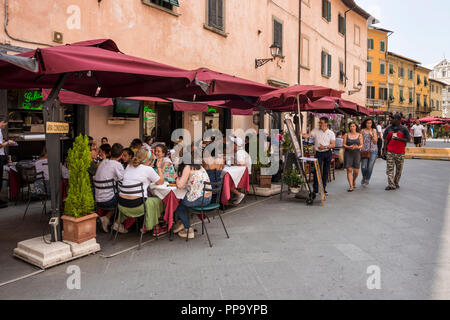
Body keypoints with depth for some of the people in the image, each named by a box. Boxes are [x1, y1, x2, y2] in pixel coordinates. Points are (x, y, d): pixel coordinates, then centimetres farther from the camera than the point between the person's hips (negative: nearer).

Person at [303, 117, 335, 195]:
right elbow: (308, 135, -10)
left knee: (326, 171, 7)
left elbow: (333, 145, -3)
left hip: (328, 153, 1)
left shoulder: (331, 133, 3)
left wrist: (325, 147, -18)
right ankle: (315, 189, -3)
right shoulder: (315, 131, 3)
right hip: (319, 153, -1)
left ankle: (323, 189, 17)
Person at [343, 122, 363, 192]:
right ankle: (351, 186, -7)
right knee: (349, 170, -8)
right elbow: (344, 144, 3)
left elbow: (361, 145, 5)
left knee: (356, 170, 1)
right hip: (348, 153, -1)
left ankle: (354, 181, 33)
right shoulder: (346, 135, 7)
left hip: (356, 153, 1)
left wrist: (358, 147, -16)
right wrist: (349, 147, -16)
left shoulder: (359, 135, 8)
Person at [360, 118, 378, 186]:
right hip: (364, 151, 0)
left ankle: (367, 180, 13)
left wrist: (372, 135, -12)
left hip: (373, 150, 0)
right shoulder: (362, 131, 6)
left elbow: (375, 141, 3)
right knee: (363, 167, -7)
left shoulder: (374, 130, 7)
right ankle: (364, 178, 23)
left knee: (370, 167, -7)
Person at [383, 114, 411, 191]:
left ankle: (396, 183, 22)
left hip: (400, 153, 0)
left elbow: (408, 139, -1)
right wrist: (384, 150, 1)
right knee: (389, 168, -6)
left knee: (399, 169, 8)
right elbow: (385, 140, 8)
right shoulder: (388, 128, 8)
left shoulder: (404, 129, 3)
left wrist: (399, 138, -17)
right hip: (390, 152, 1)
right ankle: (391, 185, -7)